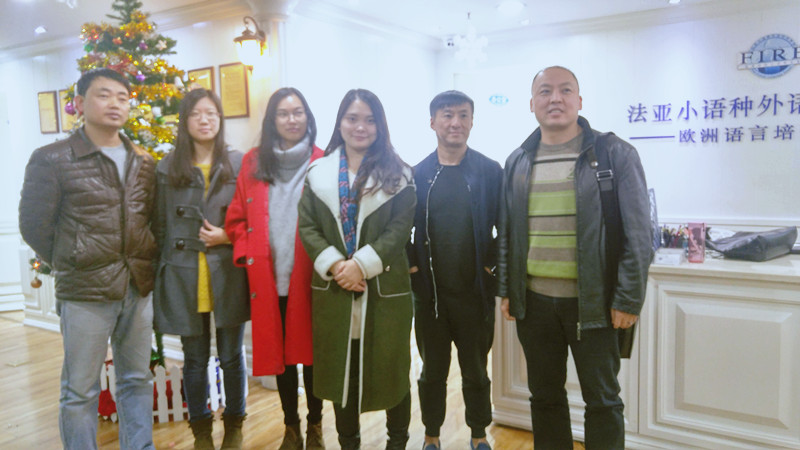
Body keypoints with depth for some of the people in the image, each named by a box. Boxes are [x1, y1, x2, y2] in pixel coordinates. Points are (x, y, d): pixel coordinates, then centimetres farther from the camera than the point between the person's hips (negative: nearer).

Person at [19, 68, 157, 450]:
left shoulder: (143, 163, 9)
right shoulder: (52, 160, -6)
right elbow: (34, 225, -3)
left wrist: (143, 264, 7)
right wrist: (70, 264, 4)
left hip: (139, 288, 5)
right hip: (85, 292, -4)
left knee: (137, 380, 15)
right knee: (80, 389, 6)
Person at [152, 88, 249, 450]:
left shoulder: (238, 163, 1)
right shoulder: (167, 168, 4)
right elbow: (160, 227, 7)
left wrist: (227, 236, -10)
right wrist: (163, 272, 4)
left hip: (228, 275, -1)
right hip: (184, 279, 1)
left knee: (232, 356, 10)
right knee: (195, 359, 12)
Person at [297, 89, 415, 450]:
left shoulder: (397, 174, 0)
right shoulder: (318, 172, 7)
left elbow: (400, 228, -8)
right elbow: (307, 226, 2)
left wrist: (362, 265, -18)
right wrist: (334, 265, -13)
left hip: (385, 290, -2)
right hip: (334, 289, 2)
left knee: (390, 368, 8)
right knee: (341, 369, 12)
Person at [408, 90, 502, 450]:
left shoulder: (491, 172, -3)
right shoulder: (416, 174, 0)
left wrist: (492, 267, -9)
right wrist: (412, 266, -6)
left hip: (475, 292, -1)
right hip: (429, 294, 1)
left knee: (476, 372, 14)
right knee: (432, 372, 15)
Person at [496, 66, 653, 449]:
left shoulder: (614, 153, -4)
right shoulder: (517, 162, 8)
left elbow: (637, 233, -7)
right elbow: (506, 233, 12)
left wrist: (628, 299, -10)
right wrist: (505, 289, 8)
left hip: (591, 302, -3)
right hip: (533, 301, 4)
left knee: (602, 400, 9)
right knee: (544, 395, 16)